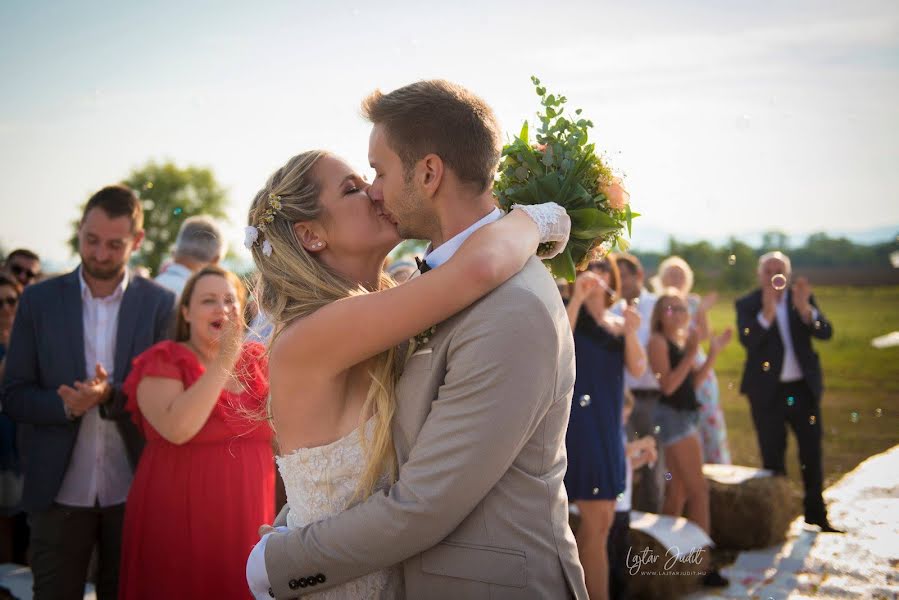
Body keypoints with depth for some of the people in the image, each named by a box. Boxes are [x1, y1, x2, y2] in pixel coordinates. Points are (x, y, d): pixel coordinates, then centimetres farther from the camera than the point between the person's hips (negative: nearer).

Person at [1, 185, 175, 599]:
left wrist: (112, 396, -21)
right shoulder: (38, 300, 2)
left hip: (134, 492, 0)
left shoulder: (160, 305, -1)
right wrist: (66, 404, -19)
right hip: (59, 492, 1)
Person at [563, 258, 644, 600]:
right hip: (578, 423, -7)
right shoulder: (572, 314, -2)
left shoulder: (618, 324, 14)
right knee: (597, 518, -9)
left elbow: (637, 370, 2)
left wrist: (630, 332, -14)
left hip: (608, 425, 7)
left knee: (600, 521, 10)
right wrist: (577, 297, -26)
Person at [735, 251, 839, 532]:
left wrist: (805, 308, -25)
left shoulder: (803, 298, 4)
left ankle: (816, 513, 20)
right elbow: (747, 340, -19)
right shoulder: (747, 304, -4)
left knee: (812, 454, 7)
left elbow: (825, 332, -8)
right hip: (768, 391, -2)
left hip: (804, 388, 2)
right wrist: (767, 313, -33)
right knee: (773, 457, 5)